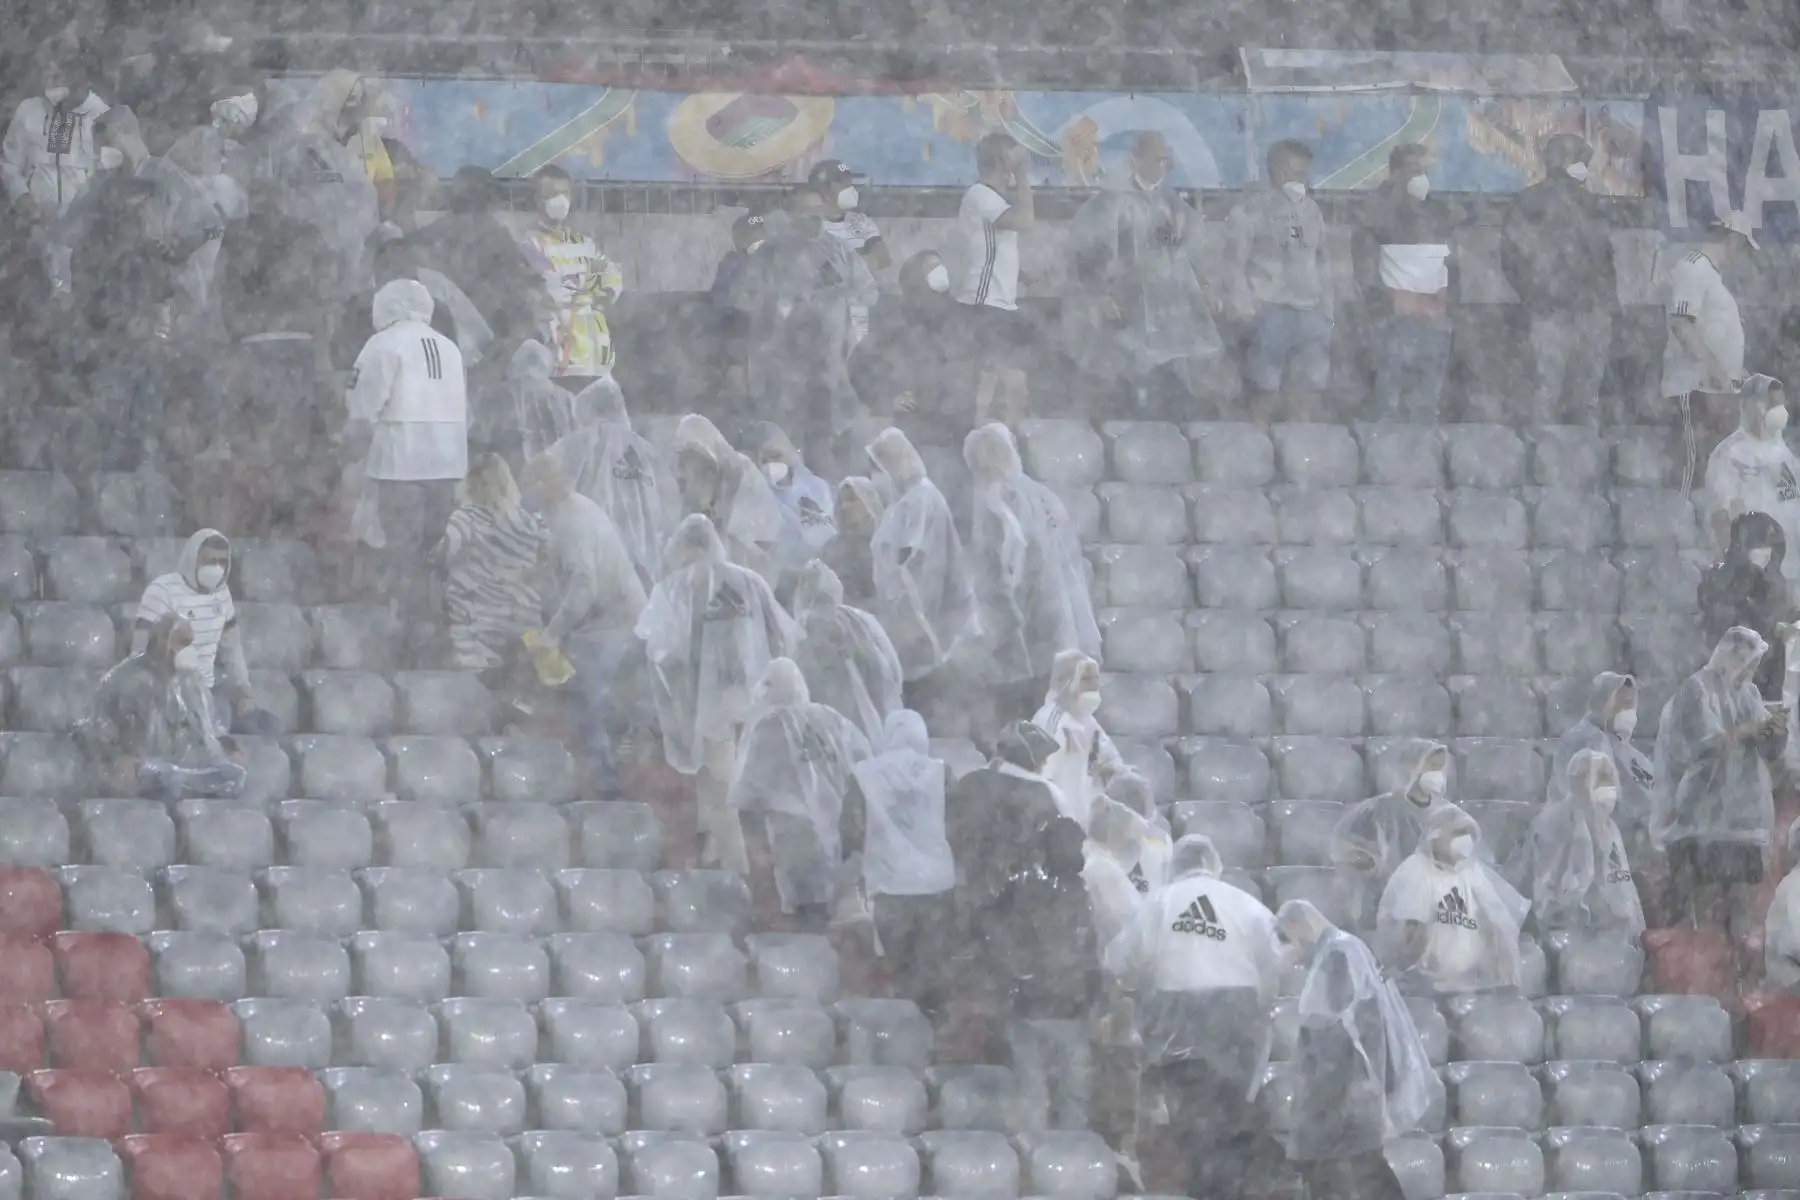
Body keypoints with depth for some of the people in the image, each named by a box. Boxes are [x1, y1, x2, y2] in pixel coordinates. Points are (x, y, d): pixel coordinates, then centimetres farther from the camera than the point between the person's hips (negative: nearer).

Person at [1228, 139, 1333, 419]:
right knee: (1265, 386, -6)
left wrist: (1327, 304, 15)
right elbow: (1235, 259, -6)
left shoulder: (1311, 209, 17)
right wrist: (1244, 306, -13)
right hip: (1270, 310, -6)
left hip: (1310, 310, 6)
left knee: (1311, 383, 6)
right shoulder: (1253, 208, -2)